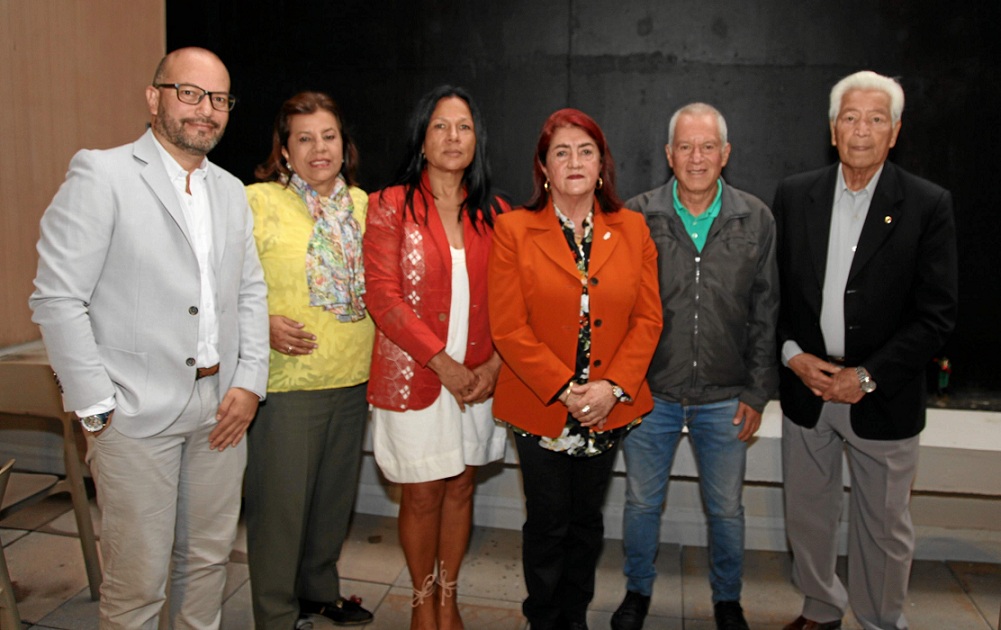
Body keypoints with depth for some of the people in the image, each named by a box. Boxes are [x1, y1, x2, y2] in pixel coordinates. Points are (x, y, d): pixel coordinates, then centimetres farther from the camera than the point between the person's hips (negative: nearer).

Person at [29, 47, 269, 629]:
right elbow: (58, 299, -10)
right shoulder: (101, 174, -6)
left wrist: (250, 382, 3)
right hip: (137, 409, -5)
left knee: (209, 559, 16)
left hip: (222, 407, 6)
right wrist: (97, 405, -11)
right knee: (137, 580, 5)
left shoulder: (232, 191, 12)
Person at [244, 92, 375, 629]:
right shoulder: (256, 202, -7)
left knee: (335, 495, 18)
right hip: (287, 380, -5)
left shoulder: (361, 204, 10)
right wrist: (263, 324, -23)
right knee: (280, 501, 5)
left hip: (354, 380, 6)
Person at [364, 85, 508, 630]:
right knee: (422, 496, 6)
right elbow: (383, 298, -11)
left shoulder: (493, 213, 8)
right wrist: (444, 364, -14)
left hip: (479, 377, 4)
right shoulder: (391, 205, -4)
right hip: (413, 375, -3)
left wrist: (495, 363, -8)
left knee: (461, 487, 13)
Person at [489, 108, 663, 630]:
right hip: (539, 407, -2)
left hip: (610, 408, 3)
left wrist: (613, 387, -12)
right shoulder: (514, 230, -6)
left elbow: (647, 318, 1)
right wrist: (565, 389, -15)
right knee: (548, 522, 11)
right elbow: (508, 328, -10)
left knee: (587, 519, 17)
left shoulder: (632, 229, 3)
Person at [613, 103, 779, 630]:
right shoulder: (635, 216, -5)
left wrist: (757, 392, 0)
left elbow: (766, 315, 3)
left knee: (726, 508, 15)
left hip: (725, 398, 1)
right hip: (649, 391, 0)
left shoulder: (756, 220, -1)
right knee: (642, 502, 14)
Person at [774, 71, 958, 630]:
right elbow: (773, 288, 5)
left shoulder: (928, 205, -7)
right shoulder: (795, 196, 2)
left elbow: (937, 315, -9)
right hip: (805, 389, 3)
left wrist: (868, 376, -14)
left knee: (883, 529, 12)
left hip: (883, 400, -2)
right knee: (807, 516, 17)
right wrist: (792, 353, -9)